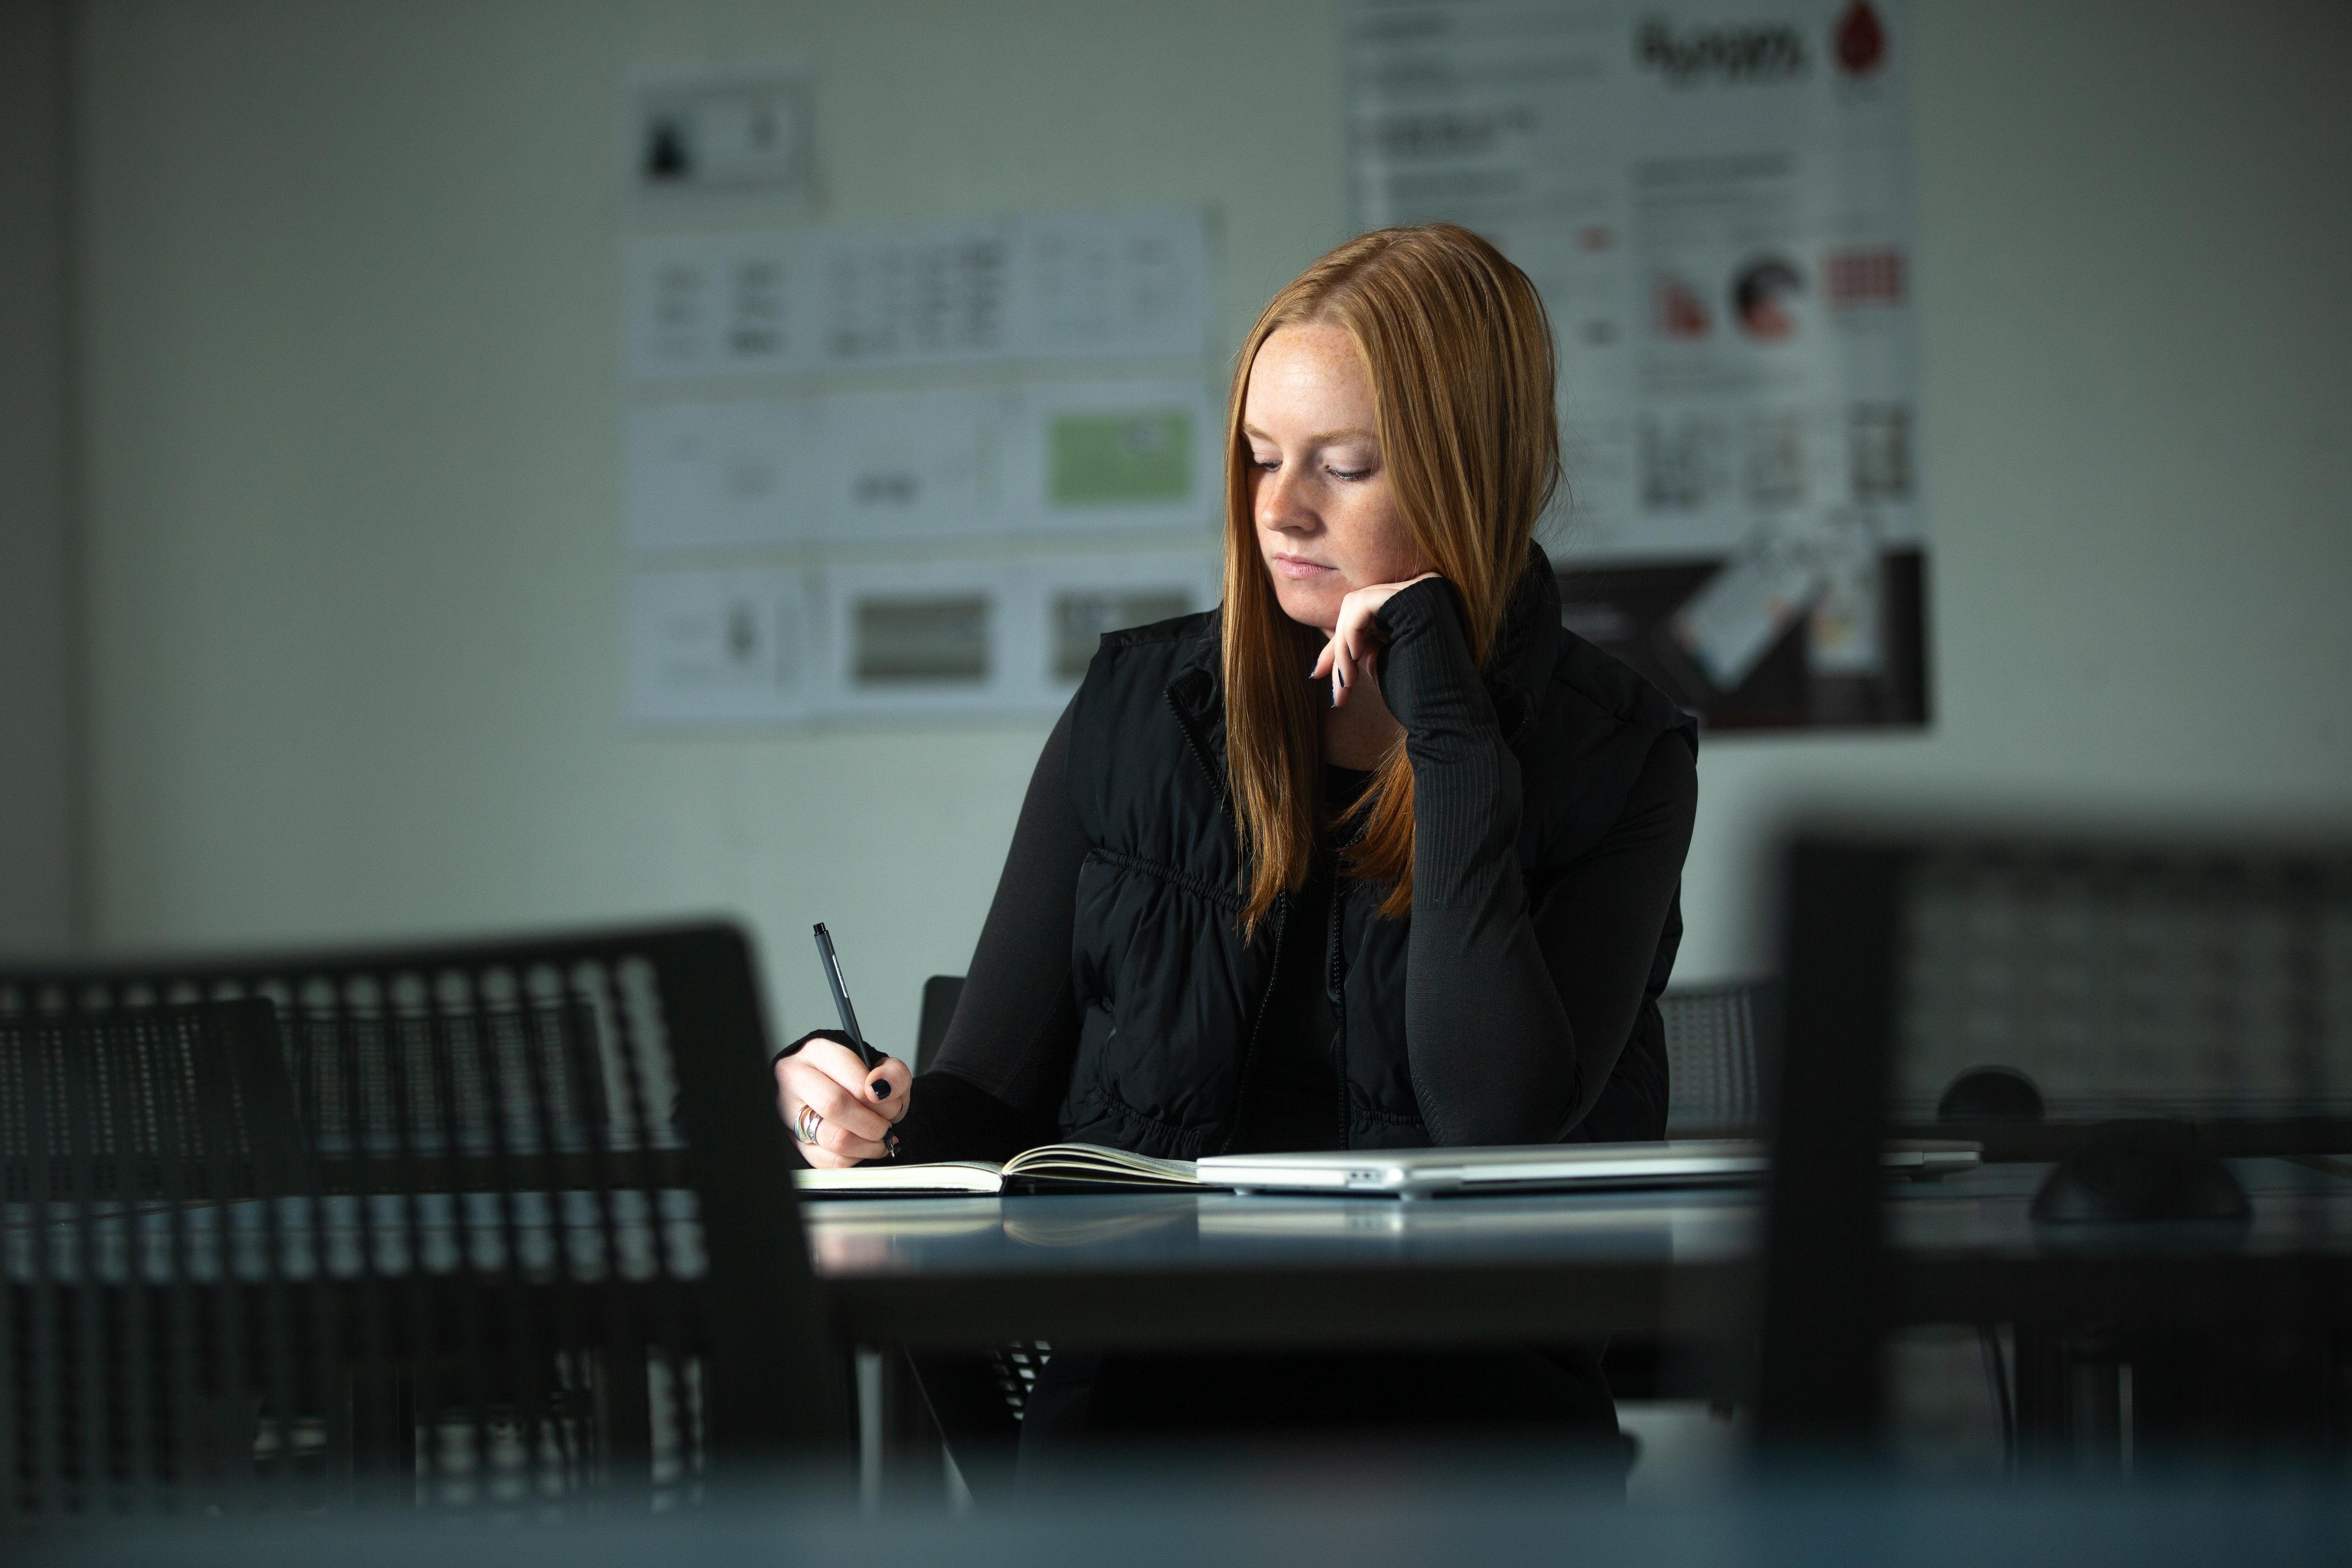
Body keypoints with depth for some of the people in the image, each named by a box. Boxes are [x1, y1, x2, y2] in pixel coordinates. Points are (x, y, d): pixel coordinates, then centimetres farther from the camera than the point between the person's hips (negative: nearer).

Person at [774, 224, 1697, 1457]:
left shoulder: (1612, 756, 3)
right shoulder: (1135, 711, 10)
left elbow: (1498, 1119, -13)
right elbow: (990, 1097, 12)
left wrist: (1444, 729, -11)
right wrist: (863, 1120, -12)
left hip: (1468, 1369, -1)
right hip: (1148, 1370, 1)